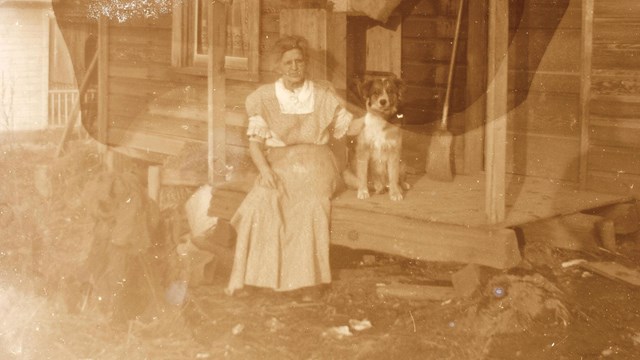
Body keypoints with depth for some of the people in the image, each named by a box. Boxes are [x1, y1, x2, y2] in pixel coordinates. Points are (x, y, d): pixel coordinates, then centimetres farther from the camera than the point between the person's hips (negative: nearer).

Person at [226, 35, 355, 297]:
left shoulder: (323, 95, 11)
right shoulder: (264, 98, 8)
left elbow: (347, 128, 15)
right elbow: (255, 142, 3)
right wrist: (264, 168, -13)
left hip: (314, 161, 0)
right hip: (278, 163, 0)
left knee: (311, 203, -34)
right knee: (261, 202, -32)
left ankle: (307, 278, -27)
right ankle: (243, 276, -25)